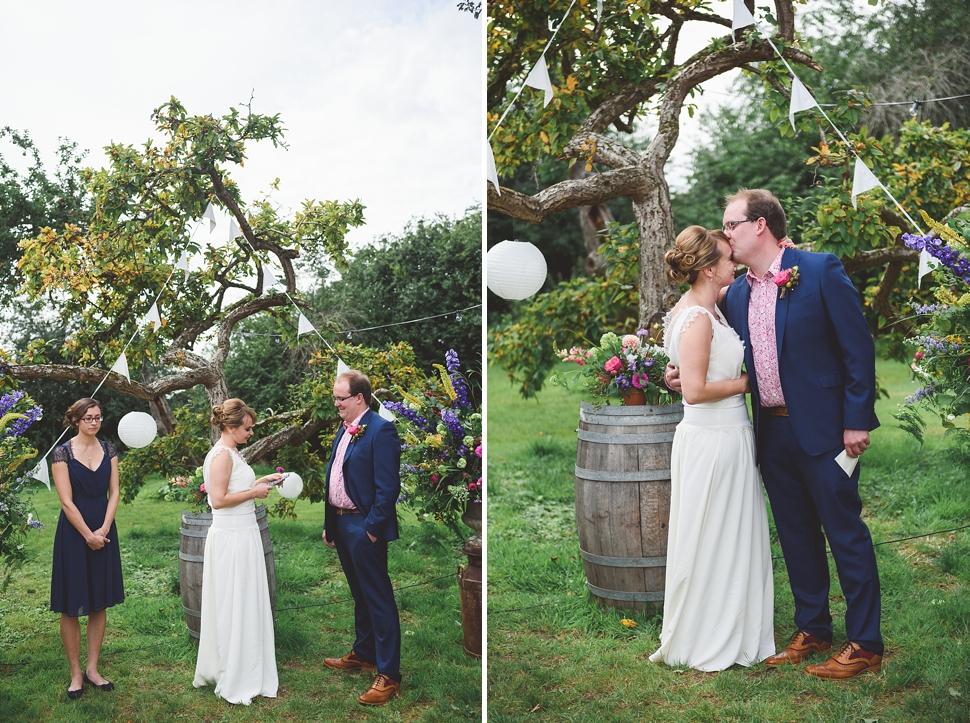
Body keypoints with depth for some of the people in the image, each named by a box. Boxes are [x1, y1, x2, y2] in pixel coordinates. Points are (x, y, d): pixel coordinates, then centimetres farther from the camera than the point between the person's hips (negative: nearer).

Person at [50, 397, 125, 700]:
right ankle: (75, 673, 10)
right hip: (74, 533, -4)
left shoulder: (108, 450, 6)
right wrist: (88, 535, -12)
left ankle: (92, 669, 17)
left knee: (99, 604, 8)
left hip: (103, 531, 4)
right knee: (72, 606, 1)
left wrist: (103, 530, -8)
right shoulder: (63, 453, -7)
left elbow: (114, 492, 3)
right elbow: (67, 501, -11)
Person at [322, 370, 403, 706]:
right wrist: (329, 524, 17)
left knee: (379, 599, -3)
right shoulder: (343, 431, 14)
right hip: (341, 523, 9)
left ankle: (388, 674, 2)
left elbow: (388, 486, -19)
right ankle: (363, 653, 36)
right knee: (360, 594, 21)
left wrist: (373, 527, -19)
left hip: (364, 527, -9)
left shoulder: (380, 430, -15)